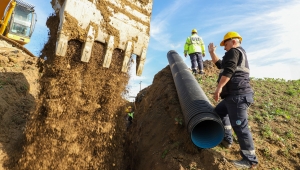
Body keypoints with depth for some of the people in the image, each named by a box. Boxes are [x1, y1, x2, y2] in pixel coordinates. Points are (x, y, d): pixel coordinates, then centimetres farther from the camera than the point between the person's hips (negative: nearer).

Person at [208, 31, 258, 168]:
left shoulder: (234, 51, -4)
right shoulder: (239, 54, 28)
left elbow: (228, 71, -20)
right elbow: (220, 65, 33)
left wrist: (219, 88, -23)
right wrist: (212, 52, 31)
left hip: (238, 95, -11)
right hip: (235, 95, 11)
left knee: (239, 126, -9)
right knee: (219, 111, 26)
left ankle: (250, 160, -1)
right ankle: (227, 139, 31)